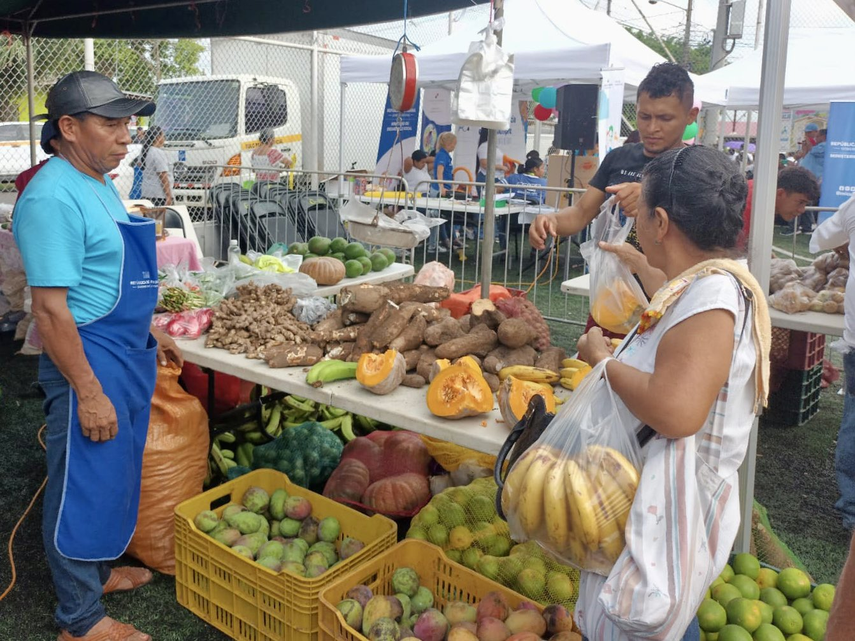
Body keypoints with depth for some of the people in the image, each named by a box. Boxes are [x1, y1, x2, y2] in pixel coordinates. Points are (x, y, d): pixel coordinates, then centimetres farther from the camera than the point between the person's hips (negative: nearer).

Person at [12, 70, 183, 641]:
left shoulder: (102, 185, 11)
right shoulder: (53, 197, -20)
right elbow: (50, 308, -23)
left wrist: (150, 334, 22)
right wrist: (89, 392, -23)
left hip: (127, 353, 10)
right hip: (87, 359, -10)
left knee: (115, 476, 22)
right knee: (84, 485, 5)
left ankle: (96, 570, 42)